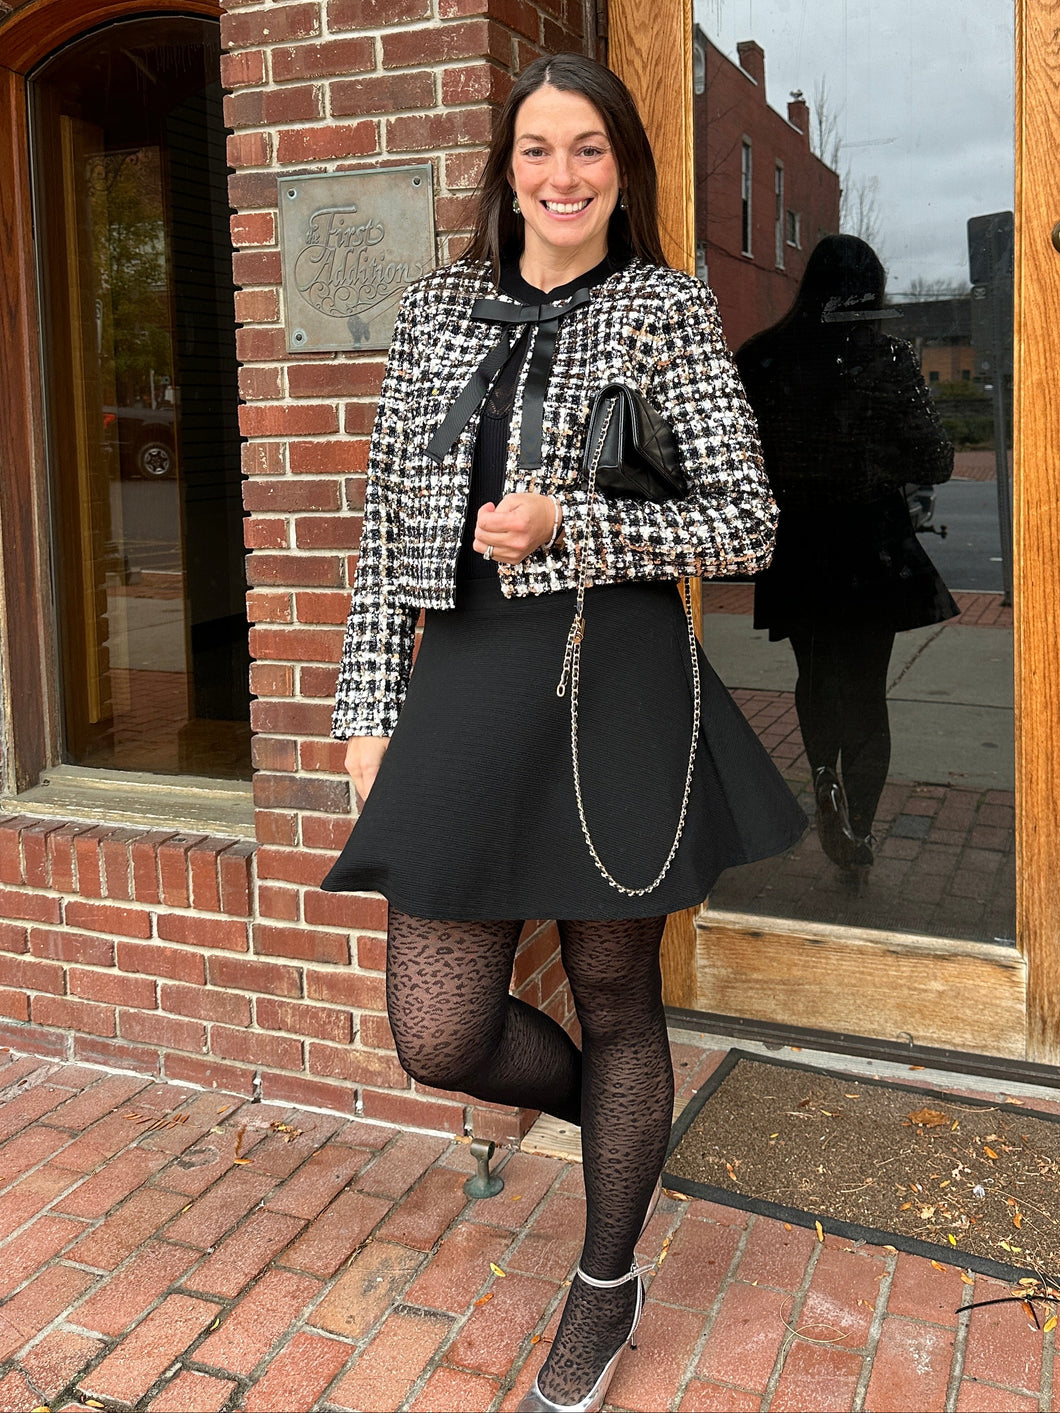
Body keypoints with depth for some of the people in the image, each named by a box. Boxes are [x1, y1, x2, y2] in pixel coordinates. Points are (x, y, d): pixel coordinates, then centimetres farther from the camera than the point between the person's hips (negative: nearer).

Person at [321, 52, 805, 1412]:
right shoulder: (436, 307, 12)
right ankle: (607, 1106, 36)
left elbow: (748, 527, -1)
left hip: (612, 683, -3)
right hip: (464, 681, 3)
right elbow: (390, 522, 11)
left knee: (614, 998, 10)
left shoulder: (667, 309, 3)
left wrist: (566, 523, -14)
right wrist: (371, 708, 6)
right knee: (439, 1039, 0)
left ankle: (606, 1288, 34)